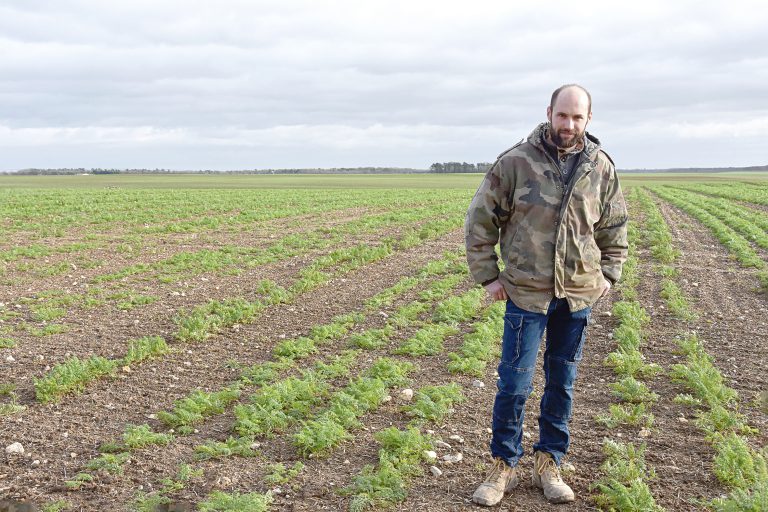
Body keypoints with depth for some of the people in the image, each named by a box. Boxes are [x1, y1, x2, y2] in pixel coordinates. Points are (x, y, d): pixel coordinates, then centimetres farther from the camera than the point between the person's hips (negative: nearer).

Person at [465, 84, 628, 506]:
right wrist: (487, 276, -3)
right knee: (514, 385, 0)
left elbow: (614, 228, 16)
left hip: (578, 295, 3)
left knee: (562, 383, 12)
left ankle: (549, 464, 26)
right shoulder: (515, 162, -7)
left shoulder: (601, 167, 3)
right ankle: (504, 467, 16)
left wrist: (609, 275, 7)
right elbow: (480, 221, -1)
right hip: (527, 293, -3)